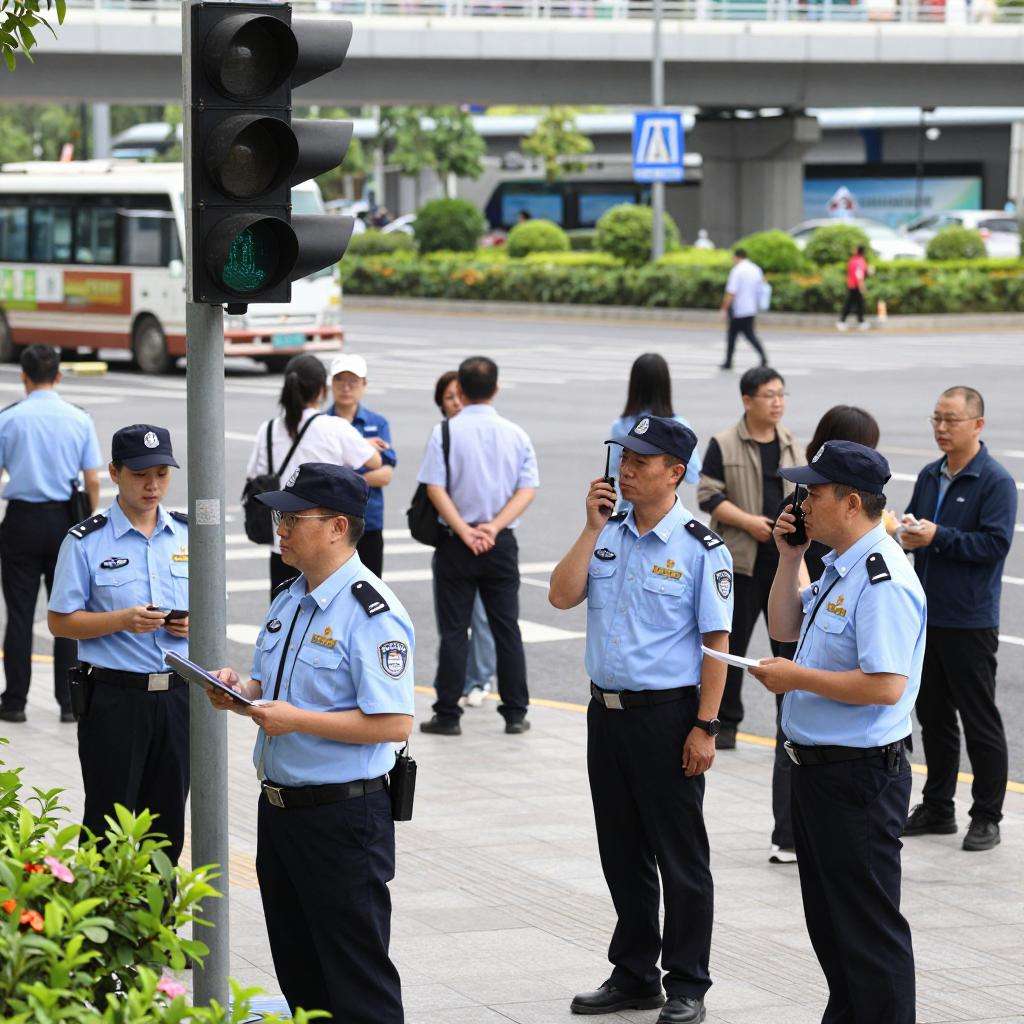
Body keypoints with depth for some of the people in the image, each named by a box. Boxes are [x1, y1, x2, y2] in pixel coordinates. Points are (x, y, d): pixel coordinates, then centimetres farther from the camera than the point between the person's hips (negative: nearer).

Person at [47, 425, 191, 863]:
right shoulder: (85, 541, -3)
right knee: (109, 827, -1)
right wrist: (124, 620, -18)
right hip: (115, 698, -4)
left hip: (179, 694, 4)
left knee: (167, 825, 8)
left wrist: (194, 623, -6)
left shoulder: (189, 534, 9)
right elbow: (60, 621, -3)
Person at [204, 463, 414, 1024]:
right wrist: (238, 691, 1)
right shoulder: (289, 599, 12)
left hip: (343, 818, -9)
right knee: (297, 972, 17)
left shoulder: (373, 614, -17)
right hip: (278, 805, 9)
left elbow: (393, 724, -23)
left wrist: (296, 719, -25)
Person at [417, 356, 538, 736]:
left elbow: (435, 488, -12)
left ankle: (448, 715, 3)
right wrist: (493, 527, -10)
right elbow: (527, 490, -3)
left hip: (456, 545, -2)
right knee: (507, 628, 9)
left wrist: (465, 533, -12)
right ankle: (515, 713, 12)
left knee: (453, 630, 3)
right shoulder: (515, 434, 2)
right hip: (501, 545, 2)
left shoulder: (445, 432, -7)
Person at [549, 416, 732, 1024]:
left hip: (668, 715, -6)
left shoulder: (702, 548, -9)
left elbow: (716, 643, -10)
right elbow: (562, 596, -2)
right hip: (607, 712, 6)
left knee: (680, 857, 3)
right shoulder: (608, 534, 8)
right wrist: (593, 528, -7)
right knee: (622, 854, 14)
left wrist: (705, 727, -14)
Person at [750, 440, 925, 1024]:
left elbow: (885, 686, -29)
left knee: (867, 925, -3)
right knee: (827, 918, 21)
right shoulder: (839, 569, 10)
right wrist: (790, 557, 10)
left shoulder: (882, 580, -22)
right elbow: (786, 628, 24)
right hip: (817, 769, 11)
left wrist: (796, 678, -19)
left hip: (859, 775, -11)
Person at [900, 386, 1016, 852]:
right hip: (926, 616, 7)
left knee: (980, 721, 0)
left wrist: (937, 536, -22)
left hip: (970, 621, -7)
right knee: (933, 715, 14)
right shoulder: (930, 476, 12)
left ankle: (987, 818, 7)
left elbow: (995, 543, -18)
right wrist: (905, 530, -3)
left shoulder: (995, 482, -10)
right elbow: (913, 521, 21)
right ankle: (937, 808, 24)